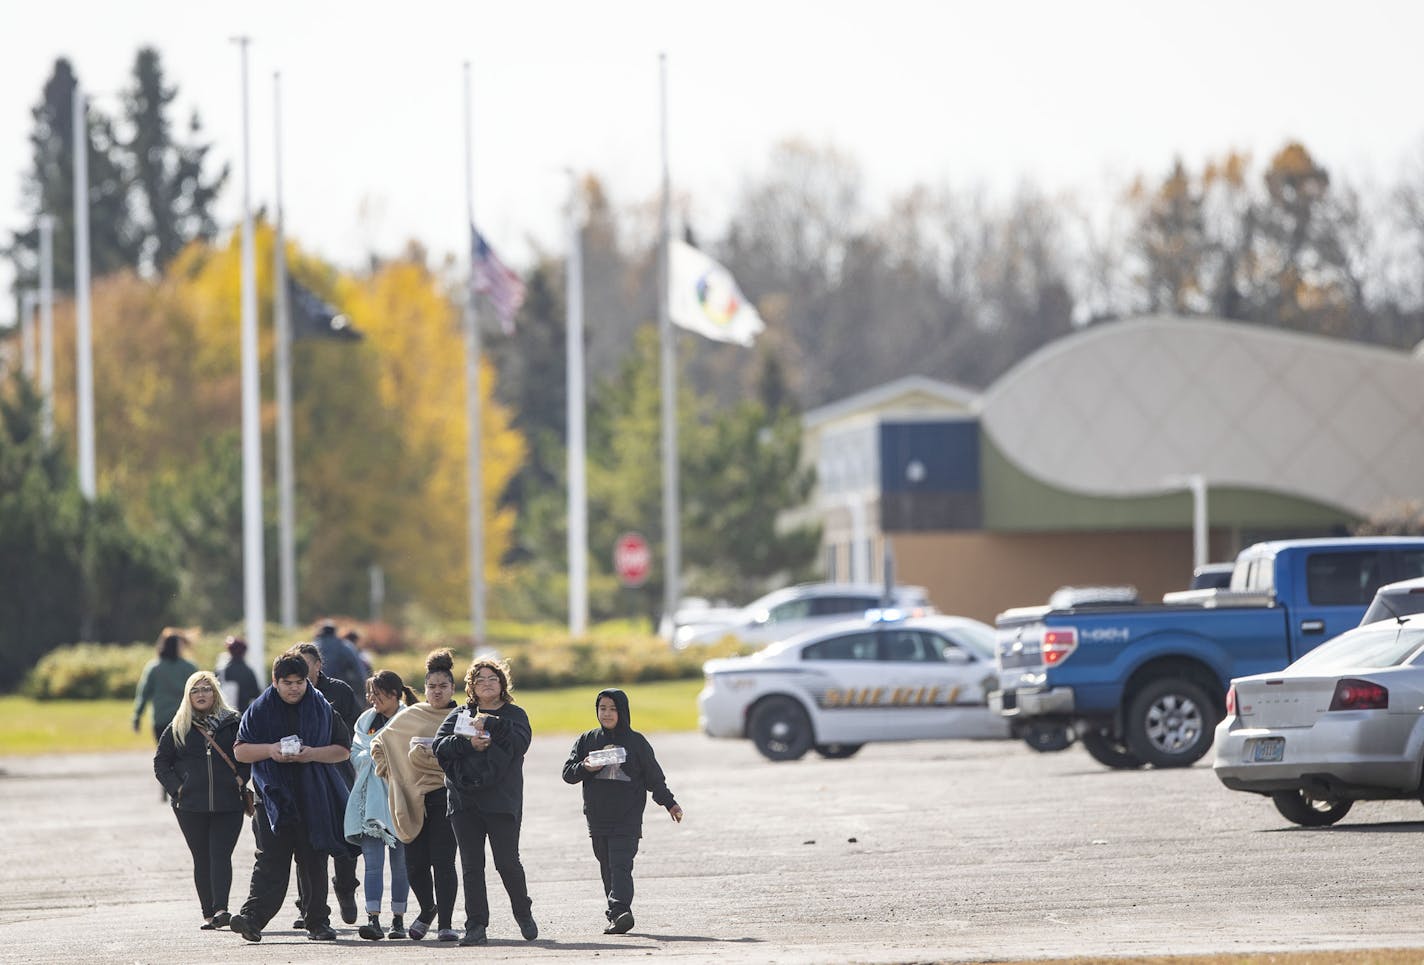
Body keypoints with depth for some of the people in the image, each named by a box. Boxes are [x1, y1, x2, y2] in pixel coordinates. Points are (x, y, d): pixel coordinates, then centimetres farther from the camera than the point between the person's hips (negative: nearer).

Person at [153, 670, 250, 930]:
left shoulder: (232, 723, 5)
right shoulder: (178, 728, 8)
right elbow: (161, 762, 11)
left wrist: (241, 779, -2)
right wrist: (176, 788, -1)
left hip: (228, 804, -1)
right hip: (191, 807, 1)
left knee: (221, 856, -12)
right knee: (202, 860, 4)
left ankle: (220, 909, -20)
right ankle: (208, 913, 7)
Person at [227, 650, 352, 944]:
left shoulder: (322, 709, 5)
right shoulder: (261, 710, 6)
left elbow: (343, 750, 6)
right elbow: (240, 751, 7)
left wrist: (313, 754, -12)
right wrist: (269, 750, -11)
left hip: (314, 797, 1)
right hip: (274, 796, -1)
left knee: (314, 862, 4)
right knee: (271, 859, -12)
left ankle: (317, 922, 10)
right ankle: (253, 918, -21)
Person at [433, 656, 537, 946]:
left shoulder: (514, 714, 9)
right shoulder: (459, 715, 16)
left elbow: (520, 742, -11)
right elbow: (440, 746, 2)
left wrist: (490, 725, -15)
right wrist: (468, 744, -13)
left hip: (501, 800, -3)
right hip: (464, 800, 3)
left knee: (507, 861, -5)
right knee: (471, 865, 0)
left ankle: (524, 914, 18)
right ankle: (476, 927, 3)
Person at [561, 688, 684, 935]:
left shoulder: (636, 741, 6)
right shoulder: (587, 740, 11)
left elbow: (654, 776, 11)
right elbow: (568, 773, 8)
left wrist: (670, 803, 6)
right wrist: (585, 768, -12)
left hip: (627, 816, -3)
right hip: (597, 817, 3)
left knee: (620, 865, -16)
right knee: (607, 867, 4)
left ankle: (619, 911, -27)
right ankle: (617, 914, 8)